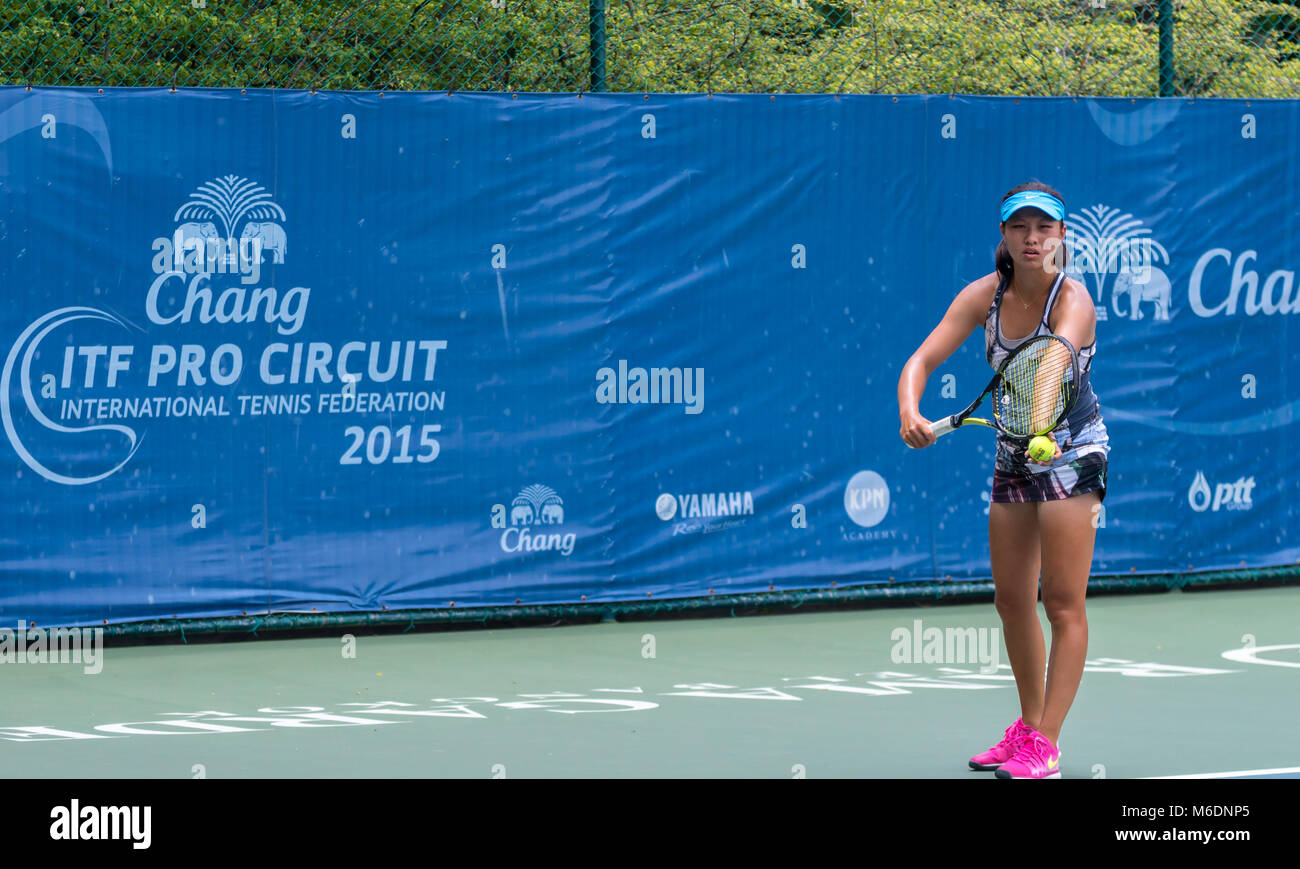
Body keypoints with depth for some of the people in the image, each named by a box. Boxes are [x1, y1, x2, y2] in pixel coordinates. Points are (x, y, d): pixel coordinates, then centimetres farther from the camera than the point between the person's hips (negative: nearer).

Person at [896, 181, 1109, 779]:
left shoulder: (1072, 299, -22)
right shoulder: (985, 294, -7)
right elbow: (922, 359, -12)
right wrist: (909, 410, -32)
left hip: (1070, 451, -6)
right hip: (1013, 455, 6)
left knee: (1062, 601, -9)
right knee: (1011, 600, 12)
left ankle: (1046, 746, -8)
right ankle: (1027, 729, 27)